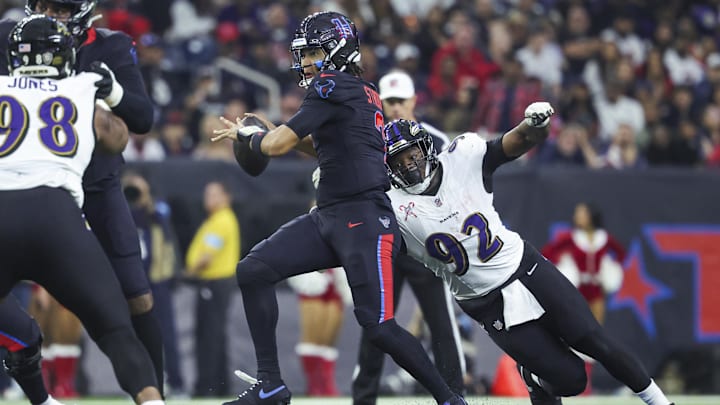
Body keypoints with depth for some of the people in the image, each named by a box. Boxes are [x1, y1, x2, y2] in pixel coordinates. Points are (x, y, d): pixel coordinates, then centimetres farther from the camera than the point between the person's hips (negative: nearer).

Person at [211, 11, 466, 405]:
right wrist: (276, 132, 25)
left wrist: (245, 134, 11)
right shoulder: (363, 92, 17)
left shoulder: (332, 88, -10)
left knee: (378, 325, -13)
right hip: (328, 218, 10)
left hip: (363, 220, -10)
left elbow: (276, 146, -10)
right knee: (252, 271, 0)